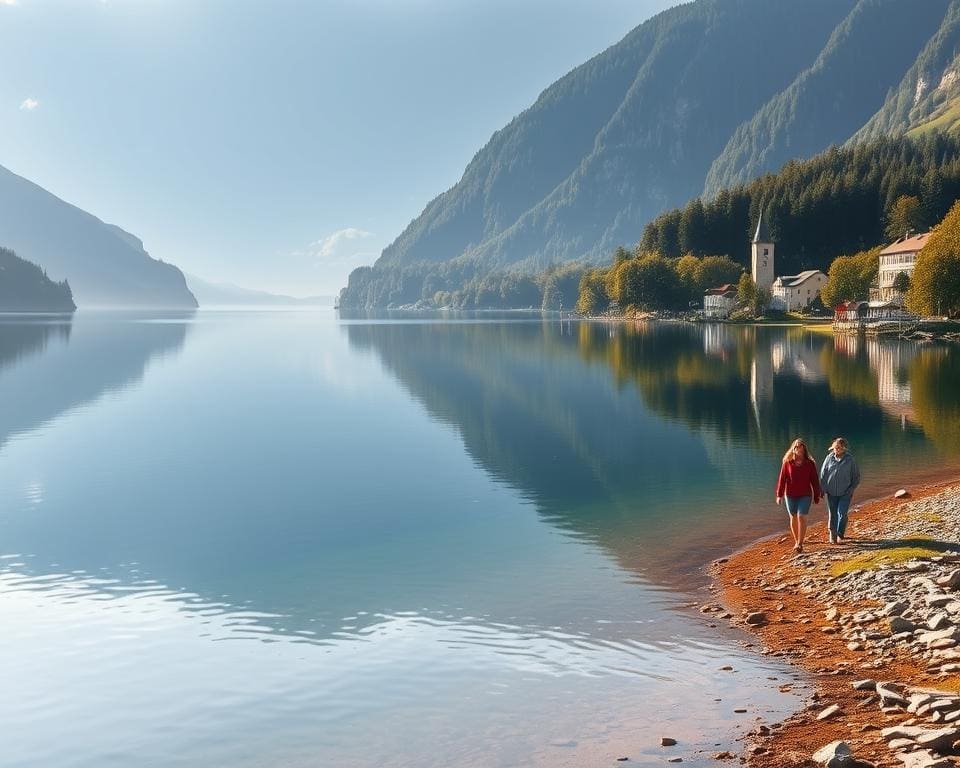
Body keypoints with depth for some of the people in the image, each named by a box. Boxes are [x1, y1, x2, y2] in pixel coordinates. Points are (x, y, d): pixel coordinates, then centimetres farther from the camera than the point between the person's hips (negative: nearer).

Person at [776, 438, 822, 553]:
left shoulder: (810, 463, -2)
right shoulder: (787, 462, -2)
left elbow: (815, 480, 3)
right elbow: (782, 478, -1)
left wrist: (817, 496, 5)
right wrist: (779, 495, -4)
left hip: (805, 495, -2)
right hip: (790, 495, 2)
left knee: (801, 517, -13)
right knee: (793, 518, 10)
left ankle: (800, 543, -8)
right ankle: (796, 542, 24)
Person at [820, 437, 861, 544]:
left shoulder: (850, 460, -5)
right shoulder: (829, 458, -1)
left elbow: (856, 477, 4)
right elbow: (823, 474, 8)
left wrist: (851, 489, -4)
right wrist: (823, 489, 2)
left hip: (845, 493, -2)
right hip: (831, 493, 2)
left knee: (842, 514, -9)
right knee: (832, 514, 8)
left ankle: (840, 535, 3)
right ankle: (832, 535, 23)